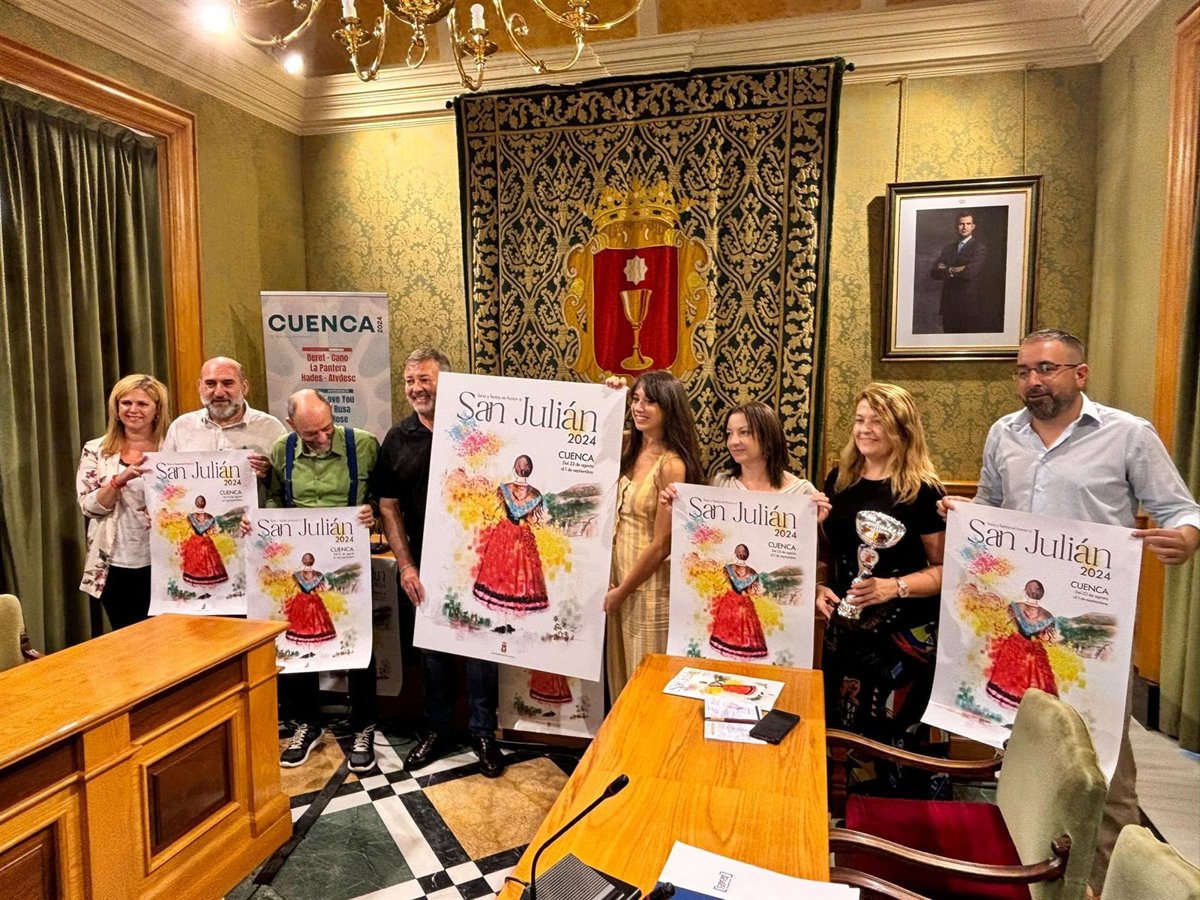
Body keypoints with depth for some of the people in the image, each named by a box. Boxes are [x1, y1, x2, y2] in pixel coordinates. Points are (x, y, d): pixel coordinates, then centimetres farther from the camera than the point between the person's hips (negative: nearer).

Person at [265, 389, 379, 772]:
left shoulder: (364, 445, -11)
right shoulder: (281, 451, 0)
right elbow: (273, 497, 11)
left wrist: (375, 511, -25)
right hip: (297, 561, 3)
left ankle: (363, 728, 23)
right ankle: (307, 723, 33)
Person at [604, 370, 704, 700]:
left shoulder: (671, 465, -20)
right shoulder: (629, 447, 1)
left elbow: (661, 544, -18)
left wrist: (621, 591, -9)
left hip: (651, 586, -7)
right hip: (620, 574, 7)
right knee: (622, 674, 21)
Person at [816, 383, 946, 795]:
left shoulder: (922, 490, -10)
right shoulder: (839, 480, 5)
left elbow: (944, 569, -10)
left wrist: (893, 587, -23)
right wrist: (817, 588, 0)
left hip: (905, 634, -5)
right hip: (844, 628, 5)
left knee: (895, 737, 2)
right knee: (838, 729, 14)